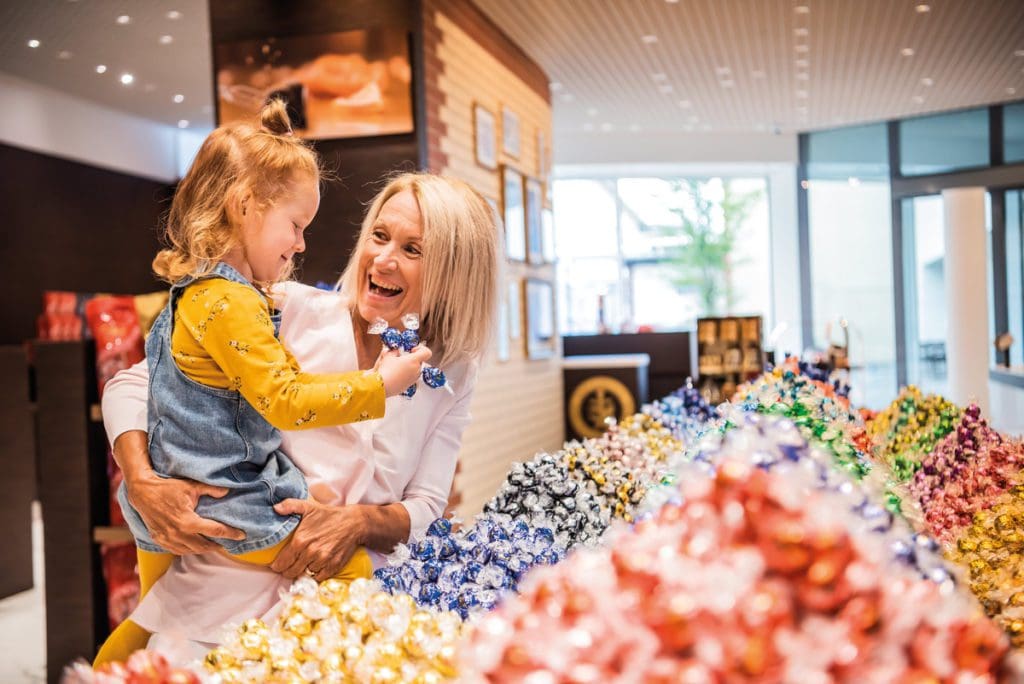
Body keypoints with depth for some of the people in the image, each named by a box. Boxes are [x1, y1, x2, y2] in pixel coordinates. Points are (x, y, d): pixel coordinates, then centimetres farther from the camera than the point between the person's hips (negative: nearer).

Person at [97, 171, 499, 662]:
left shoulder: (451, 378, 6)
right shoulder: (291, 310, -4)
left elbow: (427, 510, 4)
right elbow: (132, 385, -1)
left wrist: (360, 522, -17)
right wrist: (143, 485, -18)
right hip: (220, 599, -1)